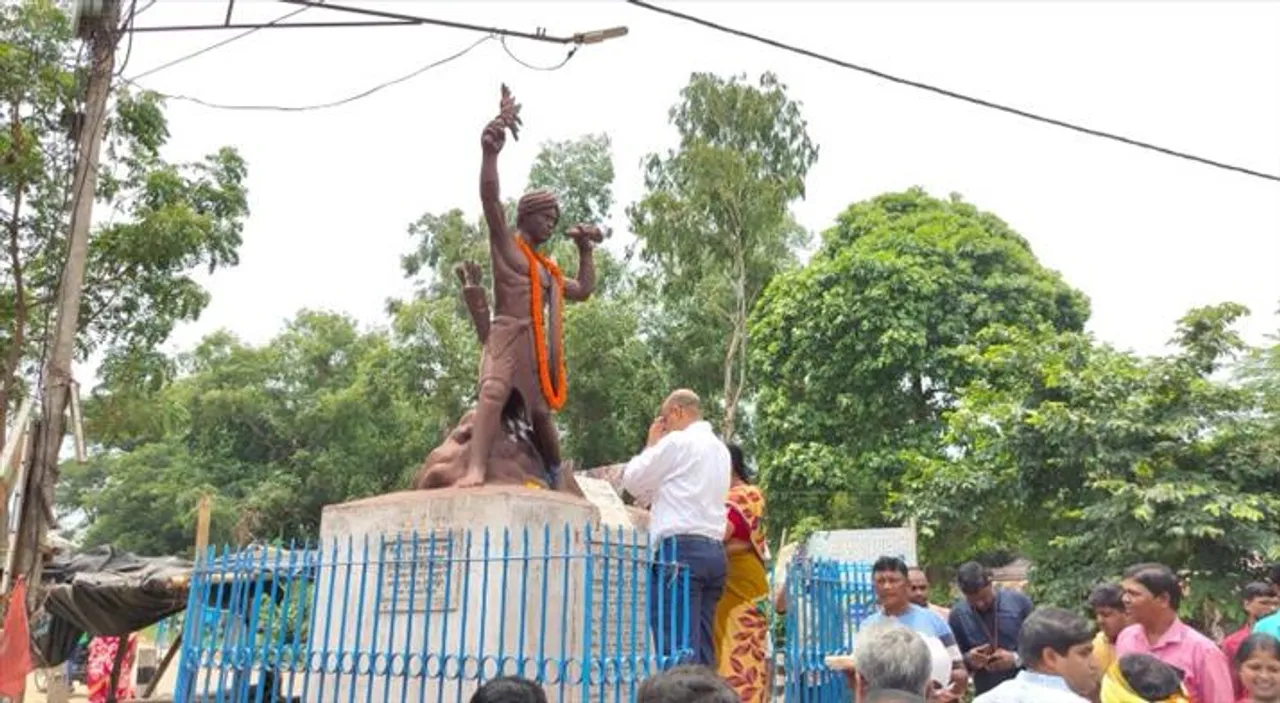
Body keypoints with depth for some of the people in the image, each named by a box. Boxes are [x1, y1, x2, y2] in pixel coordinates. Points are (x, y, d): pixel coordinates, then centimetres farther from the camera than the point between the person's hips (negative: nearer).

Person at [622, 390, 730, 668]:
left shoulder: (677, 442, -3)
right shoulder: (720, 449, 22)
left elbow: (633, 482, 4)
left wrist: (651, 444, 15)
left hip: (681, 548, -8)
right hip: (714, 552, 8)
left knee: (677, 646, -11)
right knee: (703, 650, 7)